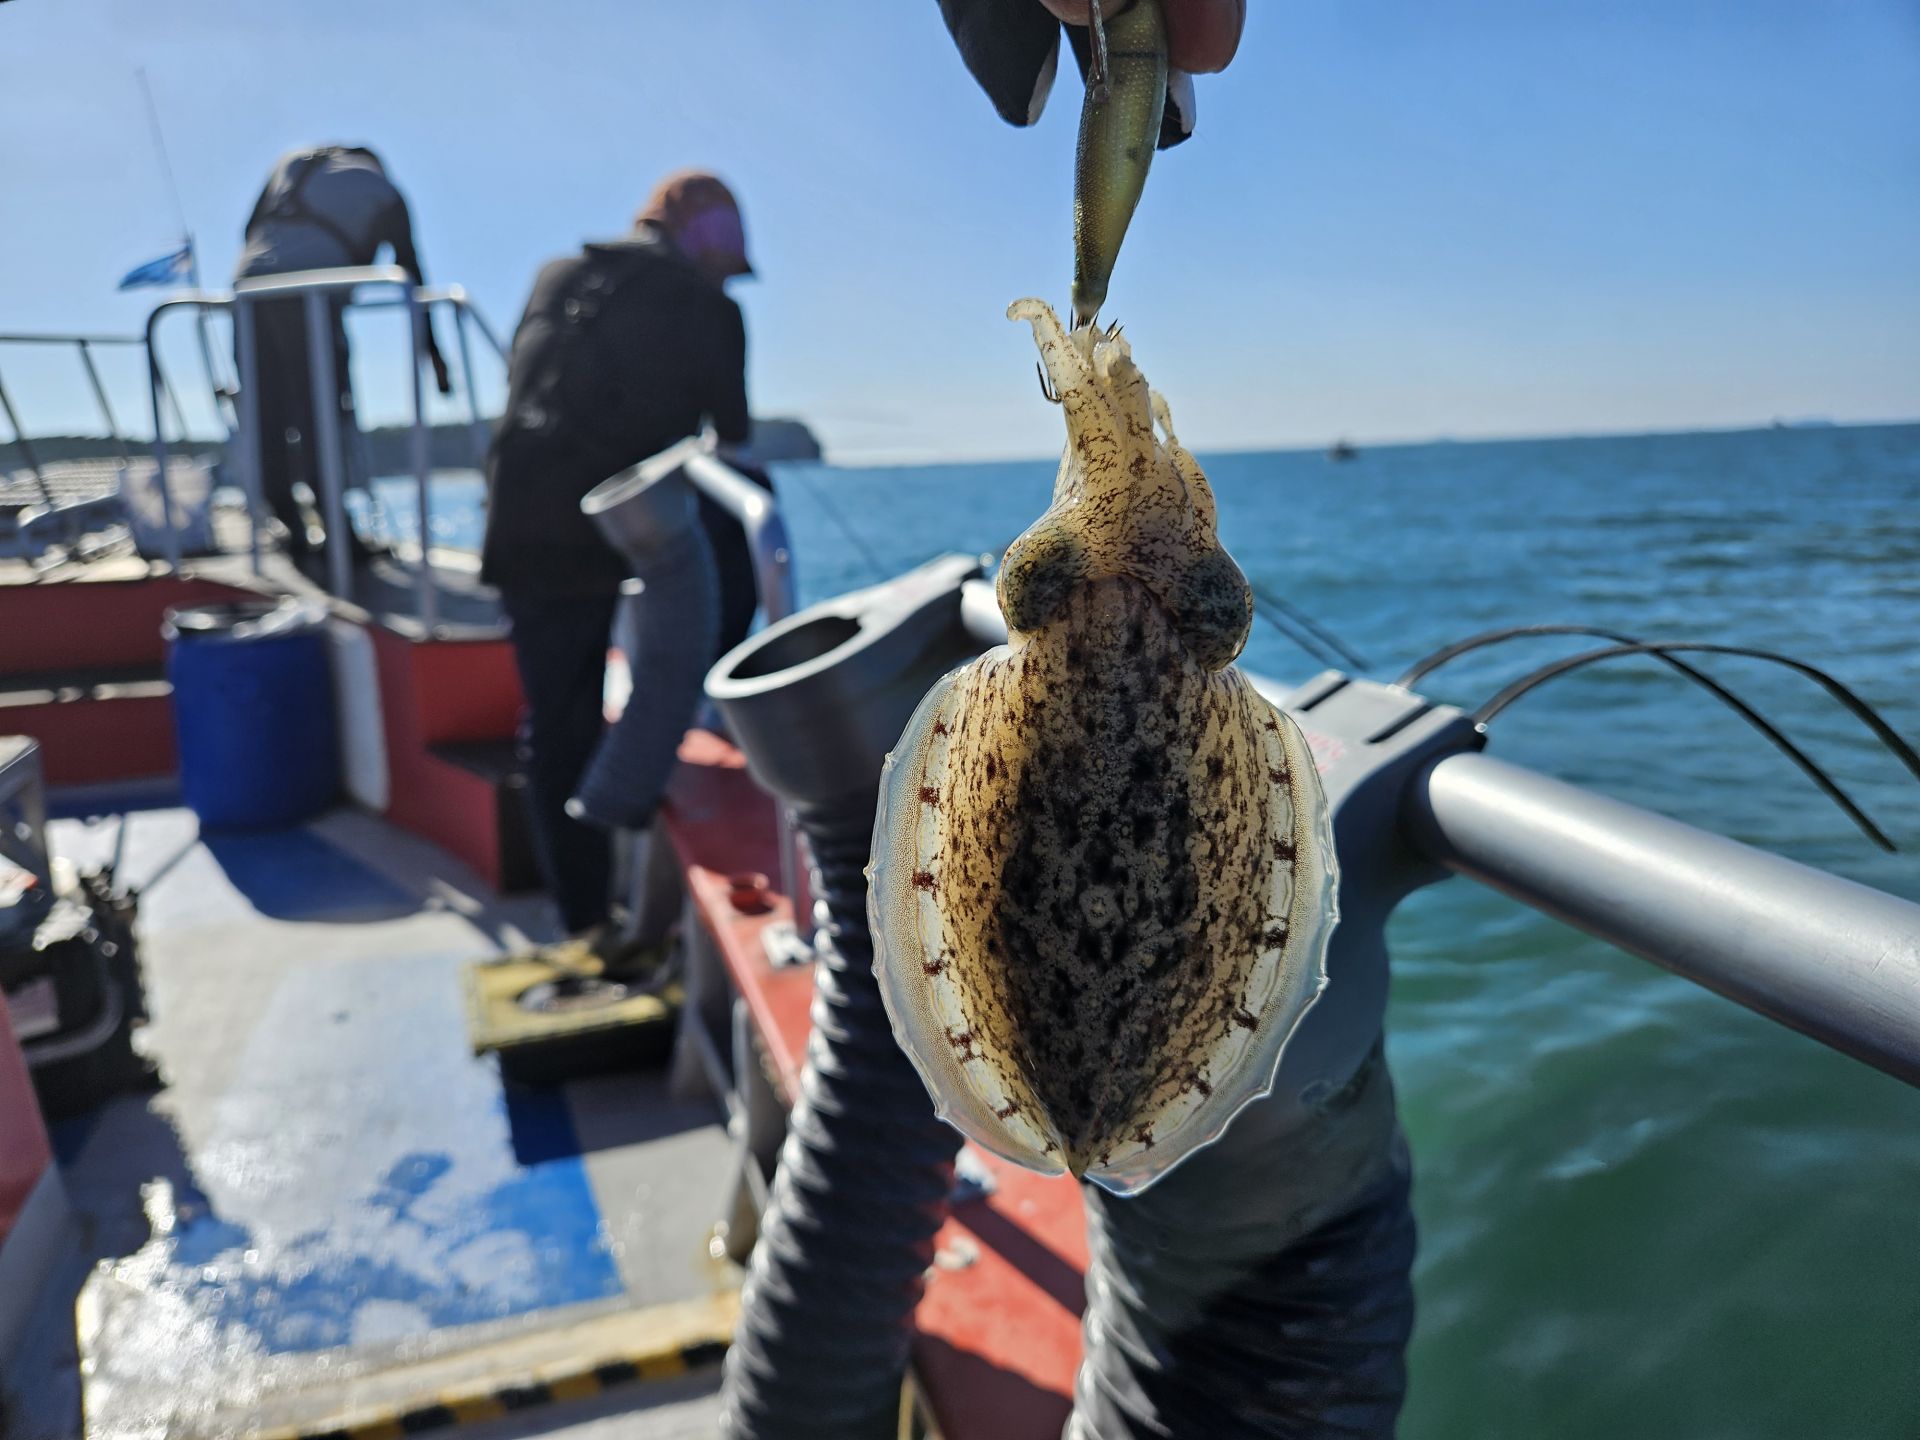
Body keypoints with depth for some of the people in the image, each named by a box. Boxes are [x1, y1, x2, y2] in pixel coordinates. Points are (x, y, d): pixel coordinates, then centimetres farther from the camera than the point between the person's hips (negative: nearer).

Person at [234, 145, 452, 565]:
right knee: (325, 417, -2)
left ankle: (294, 531, 8)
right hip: (312, 297, -4)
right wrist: (433, 354, 18)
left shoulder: (295, 162, 28)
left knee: (265, 418, 7)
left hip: (250, 286, 4)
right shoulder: (385, 194, 18)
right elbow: (410, 275, 15)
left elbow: (251, 227, 22)